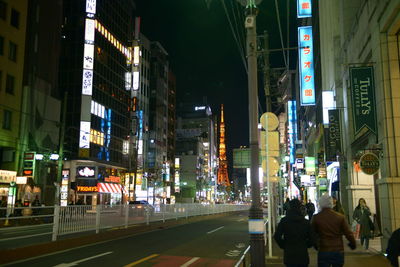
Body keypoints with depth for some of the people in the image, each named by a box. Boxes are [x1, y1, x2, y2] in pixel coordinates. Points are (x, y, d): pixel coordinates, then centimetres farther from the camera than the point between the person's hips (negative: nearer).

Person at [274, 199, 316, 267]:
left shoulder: (284, 221, -6)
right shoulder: (305, 222, -1)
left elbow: (277, 236, -12)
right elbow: (312, 239, -2)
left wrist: (283, 246, 3)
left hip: (289, 254, -1)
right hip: (303, 255, 1)